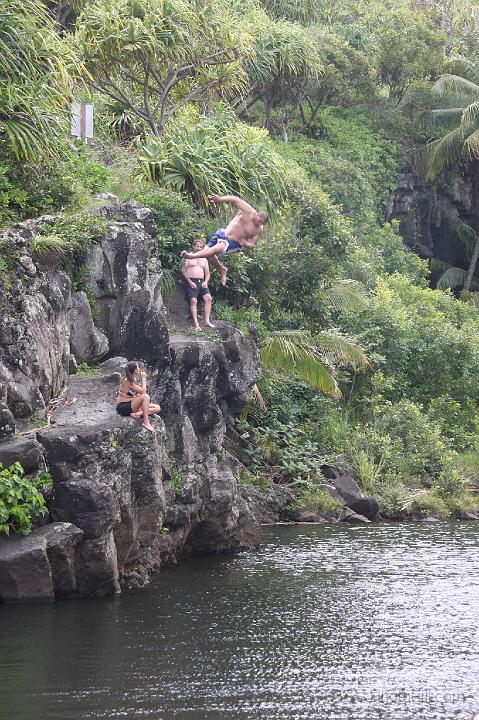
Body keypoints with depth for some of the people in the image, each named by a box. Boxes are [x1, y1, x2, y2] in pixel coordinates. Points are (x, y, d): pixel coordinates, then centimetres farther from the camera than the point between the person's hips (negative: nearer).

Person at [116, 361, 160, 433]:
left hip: (130, 405, 9)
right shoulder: (127, 381, -17)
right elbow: (143, 391, -20)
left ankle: (138, 413, -22)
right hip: (123, 407, -9)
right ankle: (146, 422, -32)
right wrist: (143, 378, -9)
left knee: (157, 408, -1)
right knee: (145, 396, -31)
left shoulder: (133, 380, 12)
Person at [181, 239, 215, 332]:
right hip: (191, 282, -4)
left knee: (208, 298, -18)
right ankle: (196, 324, -28)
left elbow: (207, 273, 21)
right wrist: (190, 282, -12)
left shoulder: (204, 259, 23)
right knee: (193, 300, -21)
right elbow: (183, 270, -1)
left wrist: (205, 281, -1)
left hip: (202, 282, 4)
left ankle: (207, 321, -19)